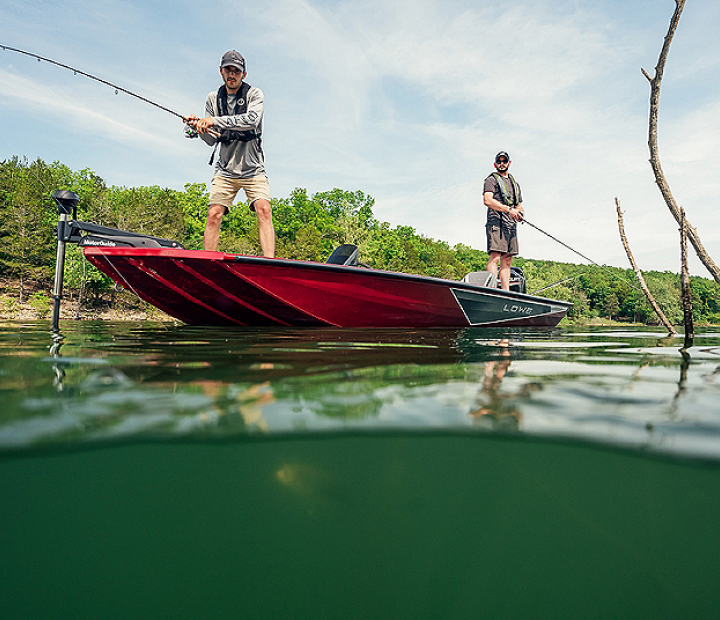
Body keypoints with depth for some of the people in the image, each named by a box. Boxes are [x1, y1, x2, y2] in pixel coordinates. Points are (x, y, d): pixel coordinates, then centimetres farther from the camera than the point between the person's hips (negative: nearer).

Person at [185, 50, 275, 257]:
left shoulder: (254, 94, 2)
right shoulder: (213, 99, 12)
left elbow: (251, 120, -20)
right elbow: (212, 140, 10)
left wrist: (216, 121, -24)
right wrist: (199, 127, -11)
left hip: (252, 168, -2)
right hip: (225, 170, 3)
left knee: (264, 210, -21)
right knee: (214, 215, -10)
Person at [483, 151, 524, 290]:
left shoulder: (514, 183, 27)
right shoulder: (491, 179, 5)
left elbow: (519, 205, 29)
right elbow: (487, 200, -11)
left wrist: (520, 213, 4)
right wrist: (508, 209, -18)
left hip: (511, 225, 7)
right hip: (496, 222, -7)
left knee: (507, 260, 4)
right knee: (495, 257, -18)